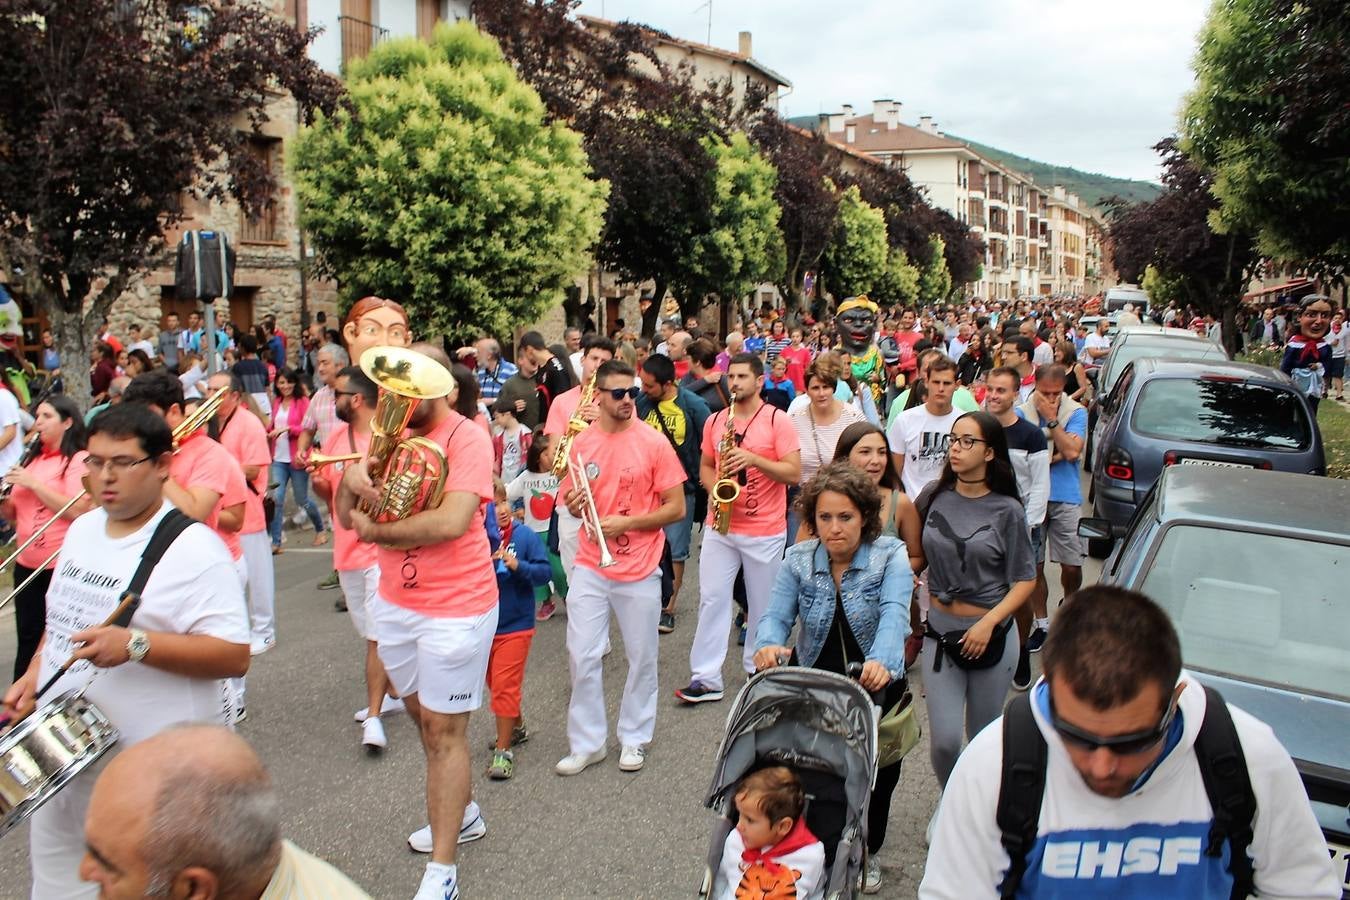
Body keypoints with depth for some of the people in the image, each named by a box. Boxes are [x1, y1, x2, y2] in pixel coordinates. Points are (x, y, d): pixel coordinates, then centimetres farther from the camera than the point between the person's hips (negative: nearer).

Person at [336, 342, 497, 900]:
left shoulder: (466, 438, -15)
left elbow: (452, 521, -28)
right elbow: (347, 516, 3)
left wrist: (372, 530, -16)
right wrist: (351, 477, -18)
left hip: (455, 608, -7)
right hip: (393, 602, 7)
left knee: (443, 729, 1)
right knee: (420, 713, 21)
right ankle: (460, 813, 43)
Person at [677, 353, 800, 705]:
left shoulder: (778, 421, -7)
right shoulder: (715, 420, 7)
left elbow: (794, 473, -11)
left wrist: (754, 459, -23)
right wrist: (713, 490, -5)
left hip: (765, 531, -3)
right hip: (720, 525, 3)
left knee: (762, 604, 10)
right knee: (712, 599, 1)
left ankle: (757, 669, 28)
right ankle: (705, 678, 5)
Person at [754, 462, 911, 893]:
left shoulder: (890, 556, -15)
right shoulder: (798, 560, -7)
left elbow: (894, 615, -31)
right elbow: (777, 615, -15)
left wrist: (881, 661, -51)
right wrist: (768, 645, -40)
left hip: (875, 686, -1)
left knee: (876, 775, 11)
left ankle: (866, 853, 40)